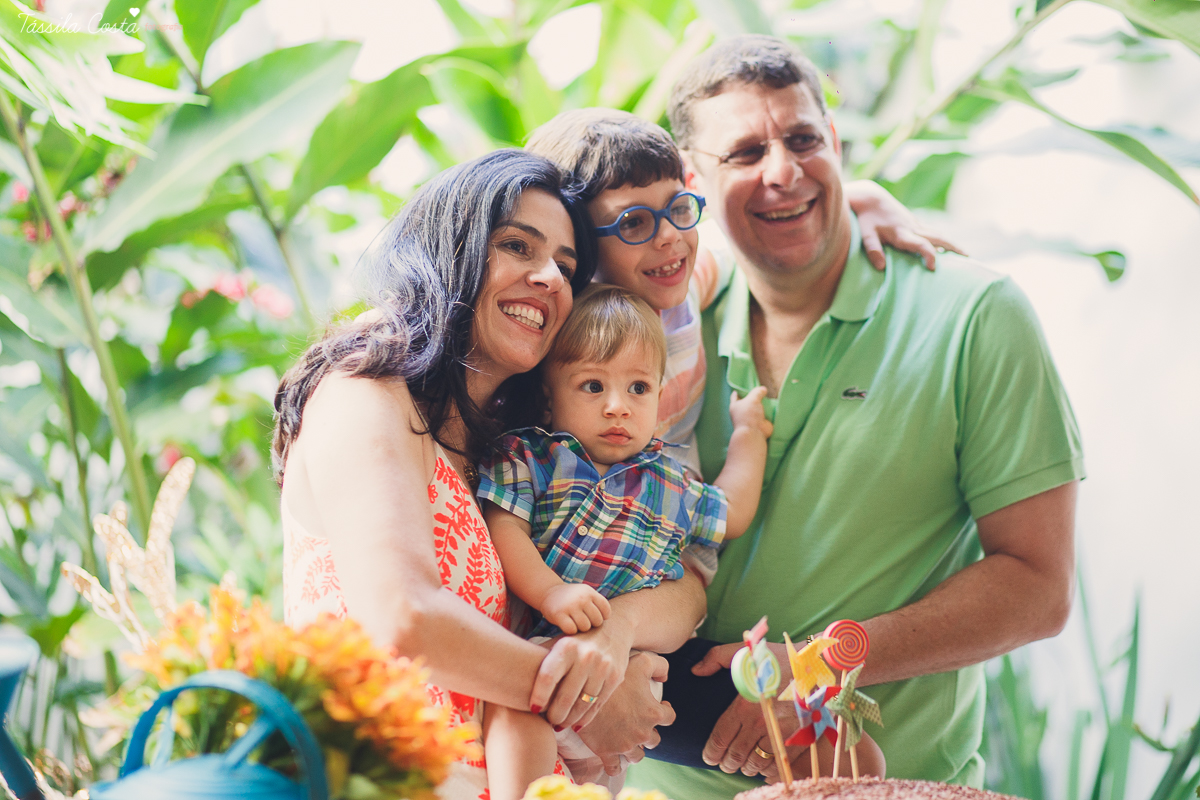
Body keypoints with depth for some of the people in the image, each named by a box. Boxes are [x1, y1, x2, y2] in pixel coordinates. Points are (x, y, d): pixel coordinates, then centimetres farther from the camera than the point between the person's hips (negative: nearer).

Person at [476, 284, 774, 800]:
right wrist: (549, 592, -20)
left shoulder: (667, 482, 21)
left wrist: (747, 432, 41)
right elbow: (503, 531, -5)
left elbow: (732, 514, 36)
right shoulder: (527, 458, 10)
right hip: (540, 643, -4)